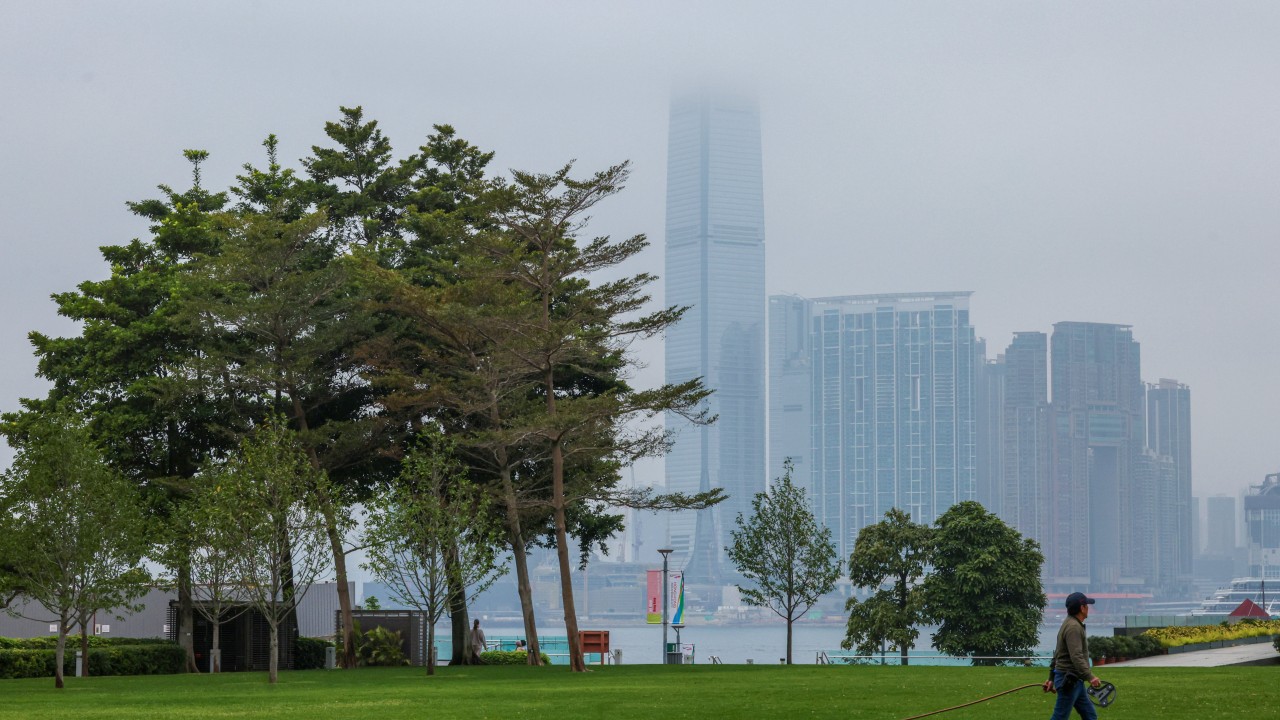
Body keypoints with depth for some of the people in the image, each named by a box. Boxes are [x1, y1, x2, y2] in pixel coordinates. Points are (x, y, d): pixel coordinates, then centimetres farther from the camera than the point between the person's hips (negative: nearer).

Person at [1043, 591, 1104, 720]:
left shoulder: (1070, 624, 16)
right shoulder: (1074, 627, -17)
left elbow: (1057, 655, 20)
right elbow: (1076, 657, -26)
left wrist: (1052, 678, 23)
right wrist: (1090, 677, -31)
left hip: (1074, 681, 11)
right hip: (1069, 681, -11)